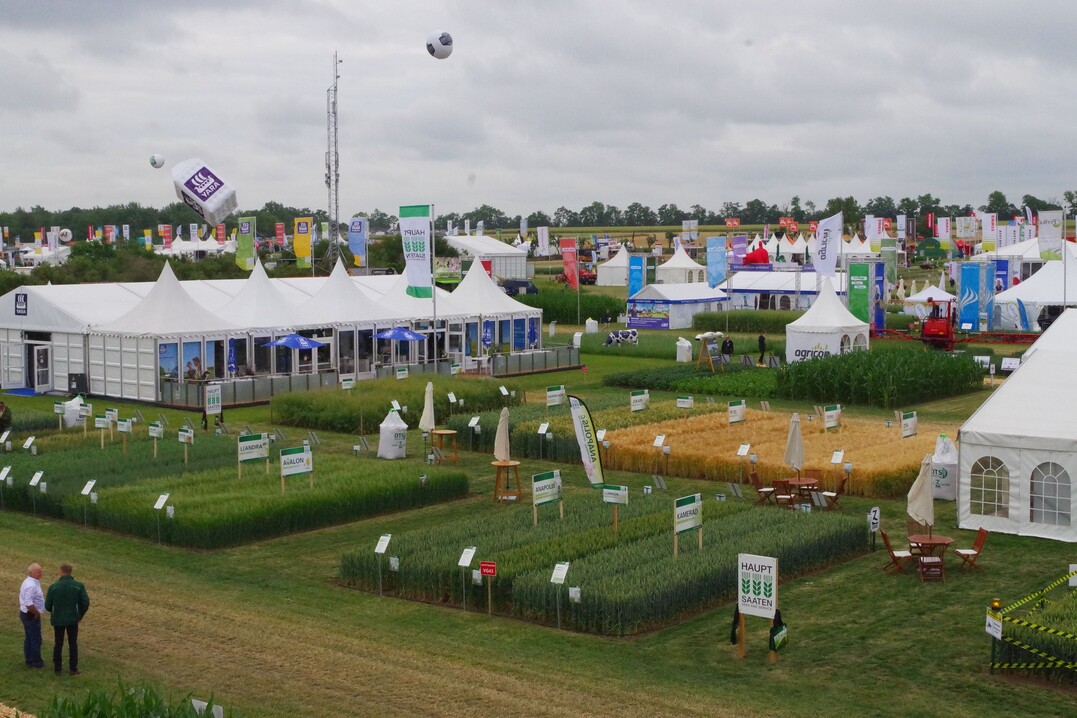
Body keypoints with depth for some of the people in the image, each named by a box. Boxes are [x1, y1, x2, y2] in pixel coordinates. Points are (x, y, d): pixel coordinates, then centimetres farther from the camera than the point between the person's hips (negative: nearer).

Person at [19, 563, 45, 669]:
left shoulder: (30, 582, 8)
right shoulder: (31, 585, -25)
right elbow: (29, 604, -31)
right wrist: (37, 613, -17)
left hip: (26, 614, 10)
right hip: (31, 616, -10)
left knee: (29, 639, 17)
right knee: (35, 640, 2)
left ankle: (29, 661, 27)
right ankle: (36, 662, 12)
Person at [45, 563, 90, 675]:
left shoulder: (53, 587, -11)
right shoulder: (79, 586, -11)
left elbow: (48, 606, -4)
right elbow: (85, 603, -9)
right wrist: (80, 615, 9)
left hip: (58, 620, 0)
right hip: (73, 620, 0)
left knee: (58, 644, 16)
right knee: (73, 645, 11)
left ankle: (57, 667, 23)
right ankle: (73, 668, 13)